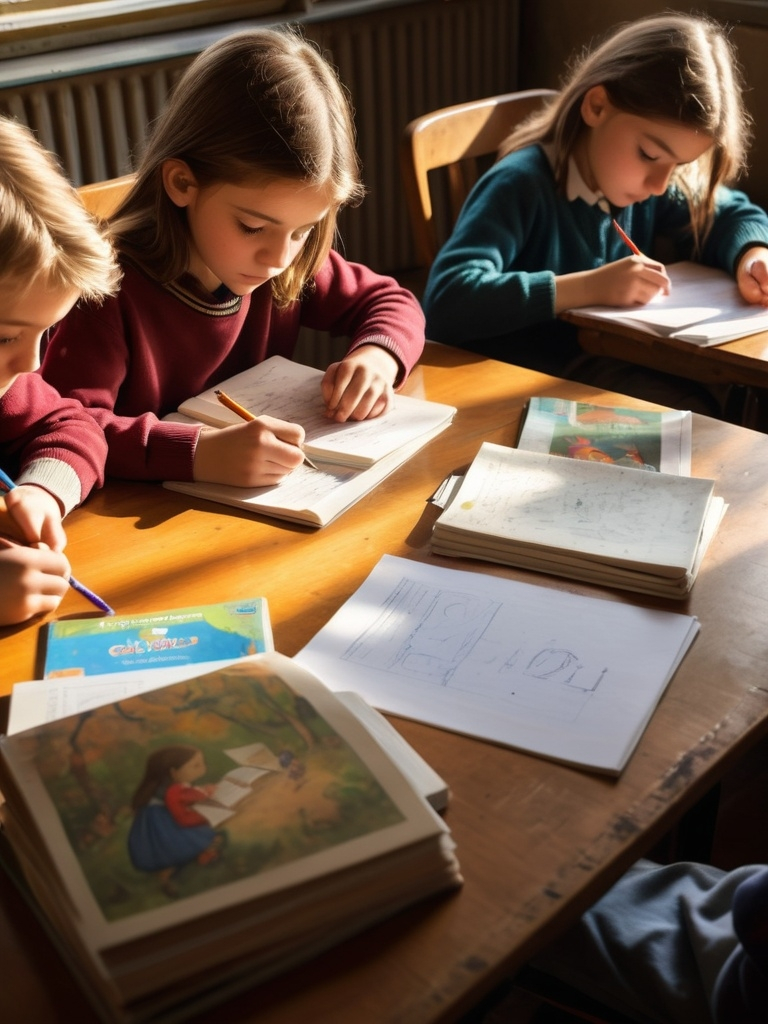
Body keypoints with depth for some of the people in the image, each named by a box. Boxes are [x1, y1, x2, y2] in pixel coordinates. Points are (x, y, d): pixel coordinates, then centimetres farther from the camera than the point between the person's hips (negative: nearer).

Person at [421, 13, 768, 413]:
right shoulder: (521, 186, -21)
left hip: (611, 371, 7)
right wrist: (589, 287, -34)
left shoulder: (644, 181, 0)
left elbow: (735, 214, 17)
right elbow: (446, 301, -35)